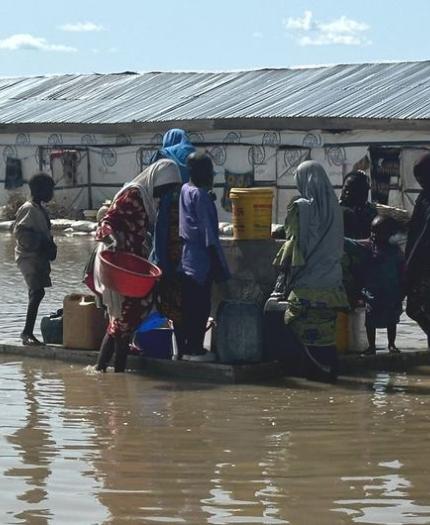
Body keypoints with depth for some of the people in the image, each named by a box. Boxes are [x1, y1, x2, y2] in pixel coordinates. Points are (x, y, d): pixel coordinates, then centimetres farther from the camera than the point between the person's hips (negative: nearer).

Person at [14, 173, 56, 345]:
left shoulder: (41, 209, 18)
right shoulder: (28, 209, -11)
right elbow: (20, 232, -18)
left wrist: (49, 247, 9)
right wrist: (40, 244, -20)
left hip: (39, 258, 10)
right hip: (28, 257, -10)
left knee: (36, 293, 8)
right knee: (37, 291, -19)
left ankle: (27, 332, 11)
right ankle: (27, 332, -21)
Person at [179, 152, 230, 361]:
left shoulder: (185, 190, 8)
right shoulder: (200, 195, -17)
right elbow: (208, 231, -17)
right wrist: (217, 262, -14)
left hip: (186, 257, 8)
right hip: (201, 258, -8)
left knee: (189, 305, 12)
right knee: (201, 305, -2)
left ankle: (188, 346, 18)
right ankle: (195, 349, 1)